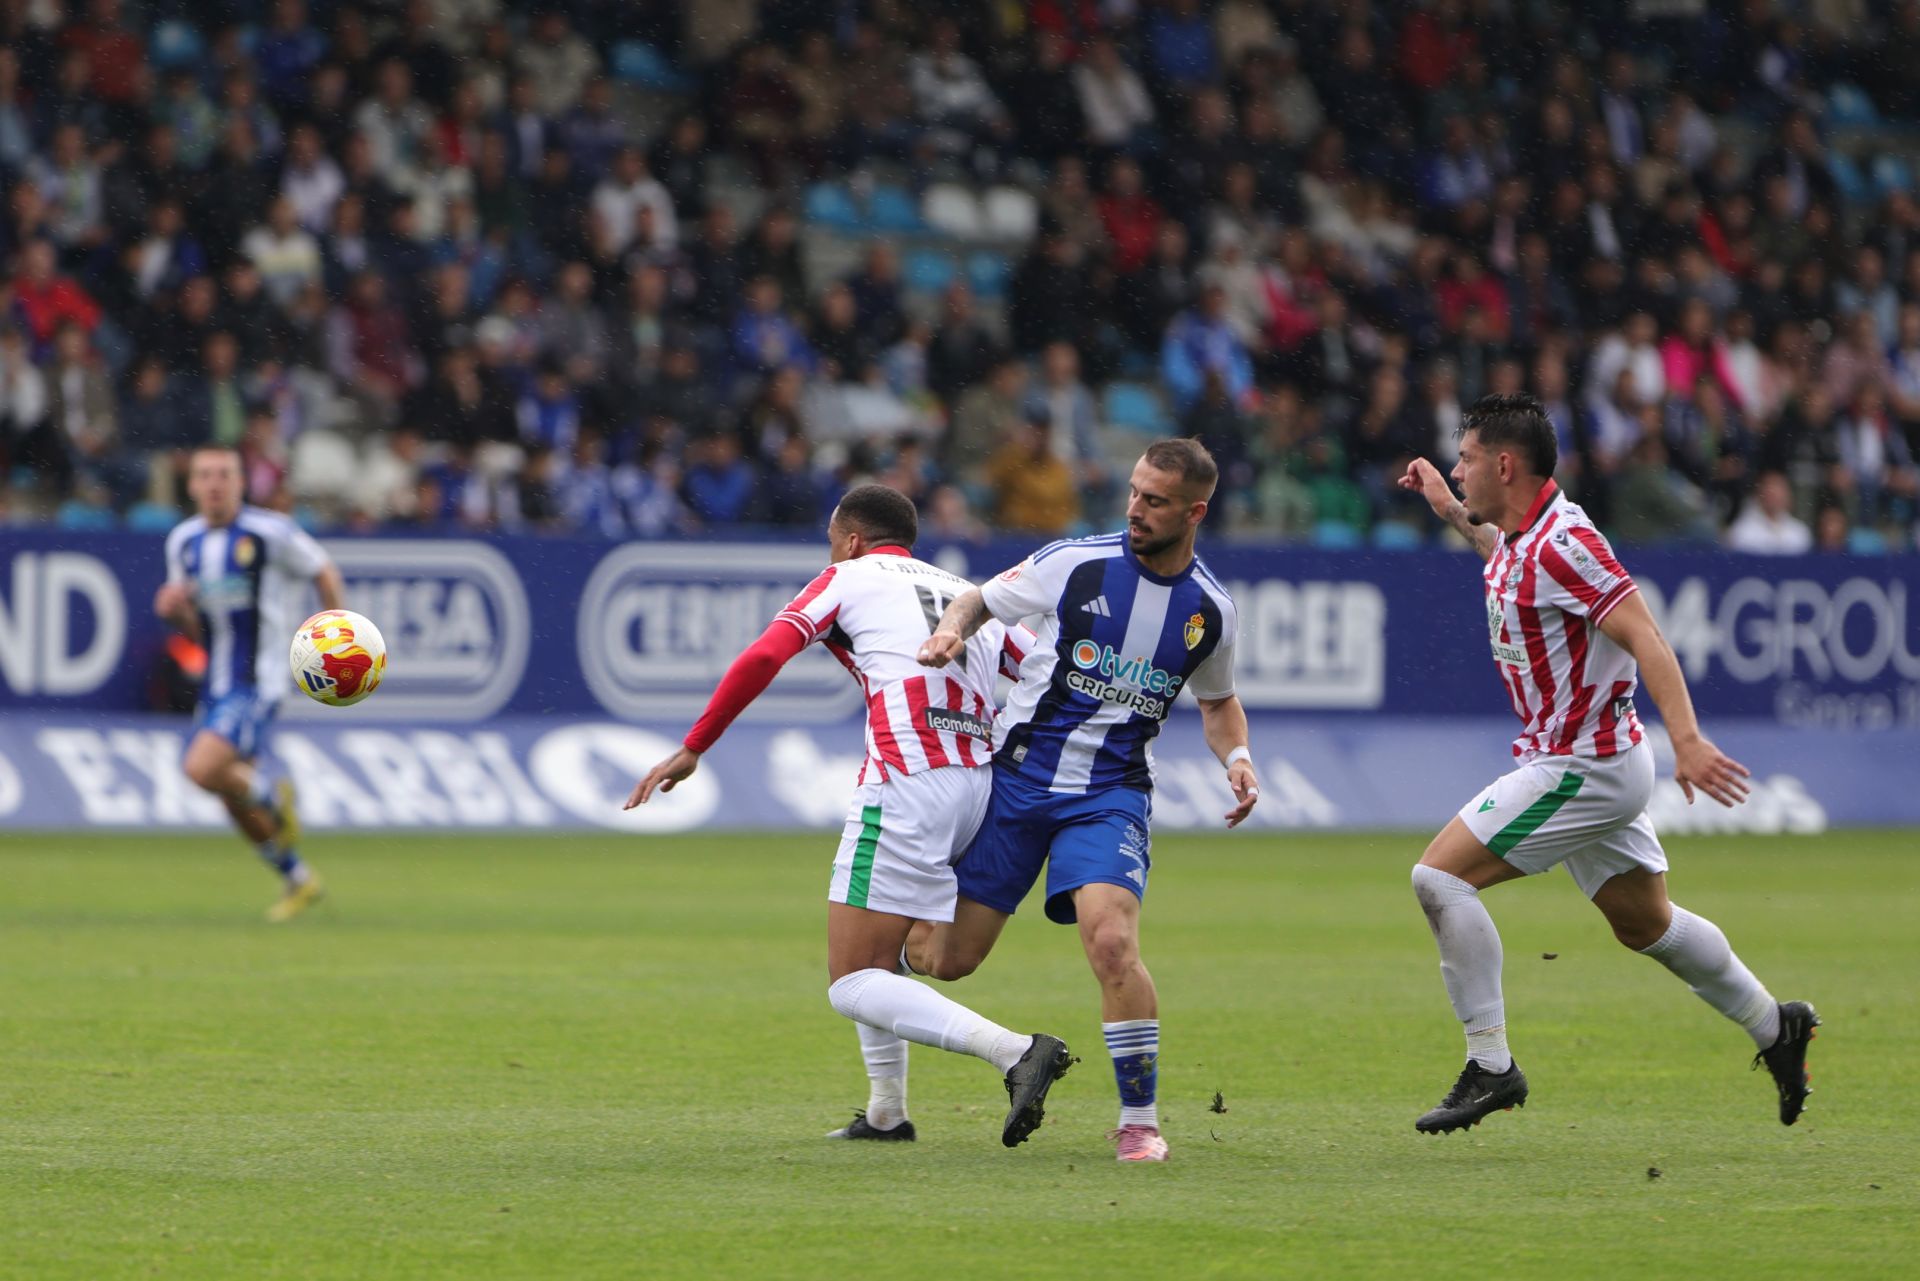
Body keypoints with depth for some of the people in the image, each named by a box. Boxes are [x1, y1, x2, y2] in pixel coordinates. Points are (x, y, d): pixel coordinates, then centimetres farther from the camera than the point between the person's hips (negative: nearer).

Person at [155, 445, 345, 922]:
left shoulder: (269, 532, -12)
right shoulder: (182, 541, 6)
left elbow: (325, 573, 0)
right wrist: (175, 610, -8)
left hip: (258, 681, -7)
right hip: (216, 682, 7)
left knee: (203, 769, -24)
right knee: (236, 801, 11)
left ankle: (273, 794, 5)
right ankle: (298, 882, 30)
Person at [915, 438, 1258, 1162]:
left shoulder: (1211, 611, 1)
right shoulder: (1077, 563, -7)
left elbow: (1217, 700, 20)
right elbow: (980, 601, 7)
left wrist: (1236, 758, 0)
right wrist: (951, 629, -15)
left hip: (1111, 795, 0)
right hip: (1016, 776, 0)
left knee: (1111, 942, -25)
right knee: (946, 960, -1)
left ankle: (1139, 1120, -10)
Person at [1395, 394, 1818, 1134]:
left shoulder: (1562, 542, -21)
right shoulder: (1520, 535, 8)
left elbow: (1643, 635, -29)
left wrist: (1687, 739, -38)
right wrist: (1451, 514, 29)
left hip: (1582, 766, -10)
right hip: (1588, 763, 10)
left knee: (1440, 874, -13)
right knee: (1645, 924, 20)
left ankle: (1490, 1066, -11)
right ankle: (1775, 1028, 33)